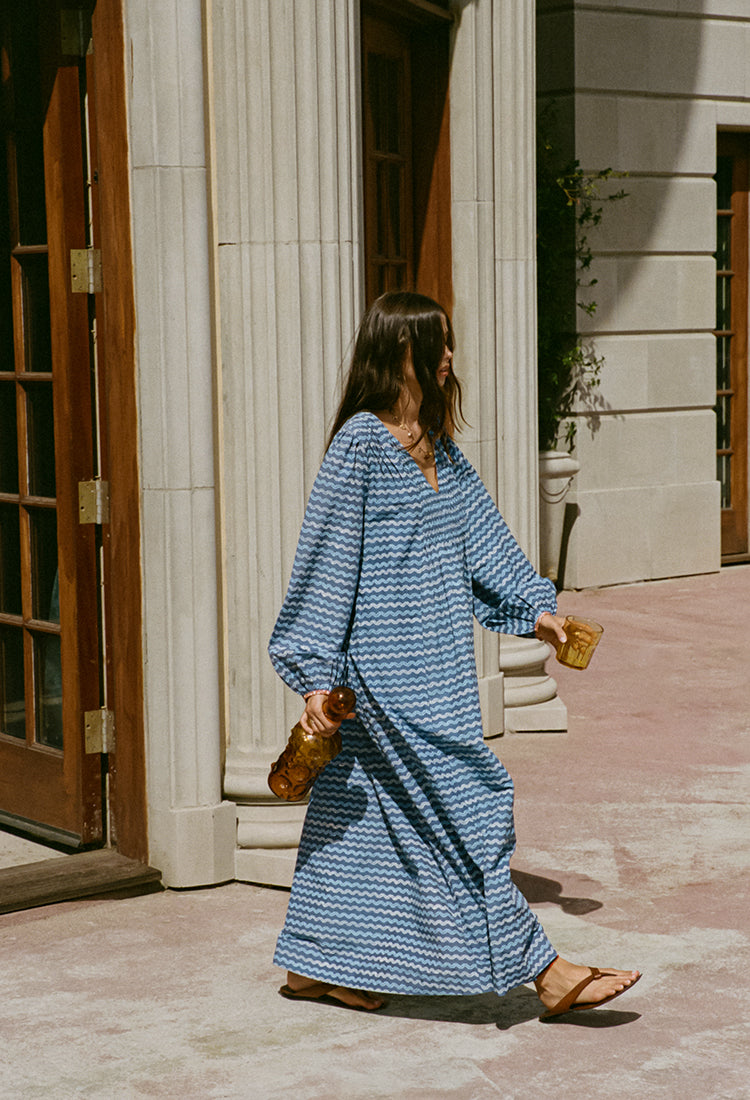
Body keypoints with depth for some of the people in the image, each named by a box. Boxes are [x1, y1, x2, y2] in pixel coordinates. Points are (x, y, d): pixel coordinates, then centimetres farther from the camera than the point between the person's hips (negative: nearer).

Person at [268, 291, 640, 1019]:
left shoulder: (434, 444, 12)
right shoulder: (360, 444, -14)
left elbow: (477, 533, 20)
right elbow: (326, 559, -14)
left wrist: (534, 607, 15)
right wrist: (315, 674, -15)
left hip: (429, 661, 9)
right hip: (387, 665, -9)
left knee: (359, 808, 14)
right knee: (465, 802, -6)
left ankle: (314, 964, 24)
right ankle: (541, 972, -1)